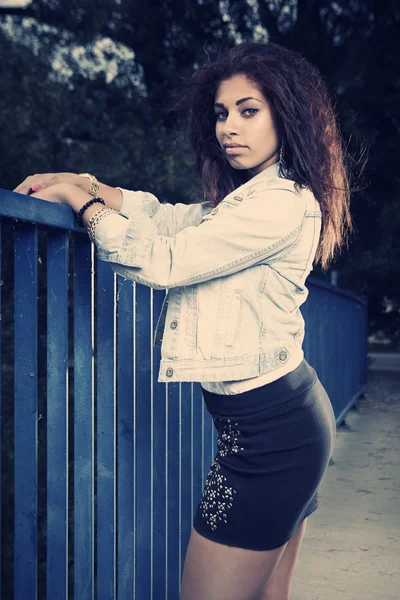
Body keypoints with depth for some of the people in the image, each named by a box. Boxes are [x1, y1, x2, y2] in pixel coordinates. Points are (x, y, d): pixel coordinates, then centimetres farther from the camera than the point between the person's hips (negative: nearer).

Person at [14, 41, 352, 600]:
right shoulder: (246, 200, 16)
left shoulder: (281, 204, -17)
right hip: (290, 413, 10)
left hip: (266, 427, -10)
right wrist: (82, 182, 4)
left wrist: (81, 200, -5)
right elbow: (167, 216, 15)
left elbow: (161, 261, -19)